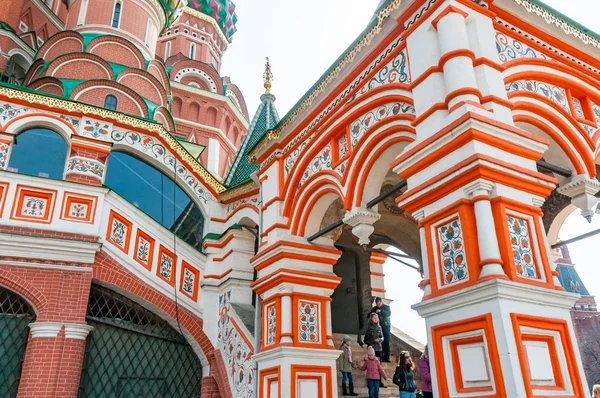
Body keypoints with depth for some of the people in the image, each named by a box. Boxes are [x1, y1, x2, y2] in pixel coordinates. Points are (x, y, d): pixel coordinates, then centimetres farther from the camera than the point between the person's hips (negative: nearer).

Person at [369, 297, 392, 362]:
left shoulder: (387, 307, 6)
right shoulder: (374, 309, 11)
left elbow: (389, 314, -11)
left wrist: (381, 311, -24)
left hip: (386, 326, -1)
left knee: (386, 342, -4)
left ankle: (386, 357, 1)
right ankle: (380, 357, 1)